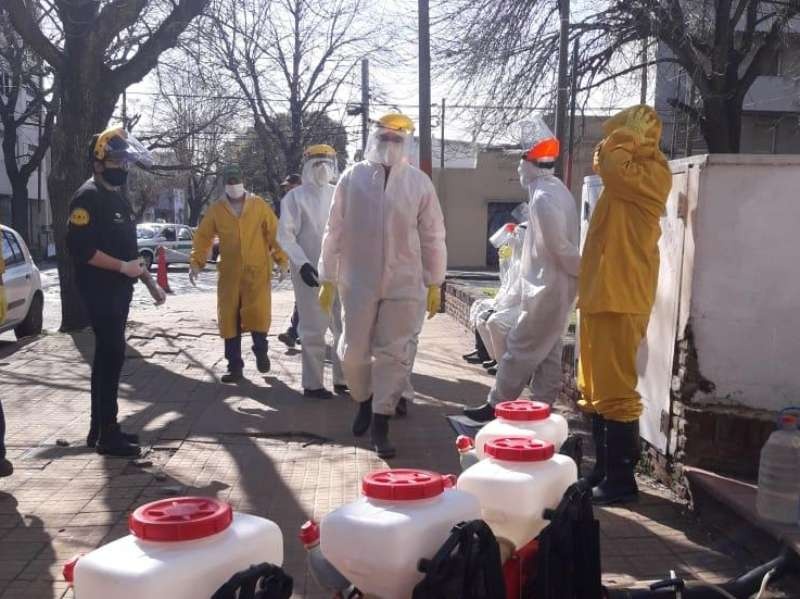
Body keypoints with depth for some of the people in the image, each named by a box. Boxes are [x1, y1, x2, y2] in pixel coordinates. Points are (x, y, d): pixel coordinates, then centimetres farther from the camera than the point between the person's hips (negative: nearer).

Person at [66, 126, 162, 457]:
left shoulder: (118, 197, 17)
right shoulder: (88, 197, -13)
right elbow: (80, 247, -22)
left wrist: (138, 266, 18)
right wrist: (123, 266, -20)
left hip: (118, 290, 10)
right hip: (100, 291, -10)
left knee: (109, 355, 13)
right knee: (111, 355, -11)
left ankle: (101, 428, 22)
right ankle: (107, 434, -5)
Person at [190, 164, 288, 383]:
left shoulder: (259, 205, 1)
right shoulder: (216, 209, 5)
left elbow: (274, 232, 1)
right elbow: (203, 236, 7)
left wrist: (281, 259, -5)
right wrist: (196, 262, -3)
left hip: (257, 270, -2)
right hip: (229, 273, 2)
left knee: (258, 313, -10)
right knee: (229, 318, 2)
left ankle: (260, 351, 19)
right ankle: (235, 366, 12)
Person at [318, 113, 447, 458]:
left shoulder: (419, 182, 1)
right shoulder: (352, 178, 0)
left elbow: (432, 236, 4)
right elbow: (335, 231, 2)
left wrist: (434, 284, 4)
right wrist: (328, 279, 2)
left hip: (404, 284, 0)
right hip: (358, 282, 0)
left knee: (394, 354, 2)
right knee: (353, 352, 7)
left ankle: (380, 425, 13)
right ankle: (364, 401, 36)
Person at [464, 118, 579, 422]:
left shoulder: (543, 197, -21)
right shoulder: (555, 189, 11)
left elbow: (560, 246, -21)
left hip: (547, 288, -10)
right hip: (553, 285, 10)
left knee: (520, 348, -1)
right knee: (547, 352, 13)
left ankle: (497, 406, 7)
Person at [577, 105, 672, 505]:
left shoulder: (651, 173, -8)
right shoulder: (626, 177, 18)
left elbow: (614, 166, -25)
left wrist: (623, 138, -10)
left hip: (620, 298, -10)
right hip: (600, 295, 10)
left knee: (615, 391, -6)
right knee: (594, 390, 14)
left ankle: (622, 478, 2)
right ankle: (604, 469, 24)